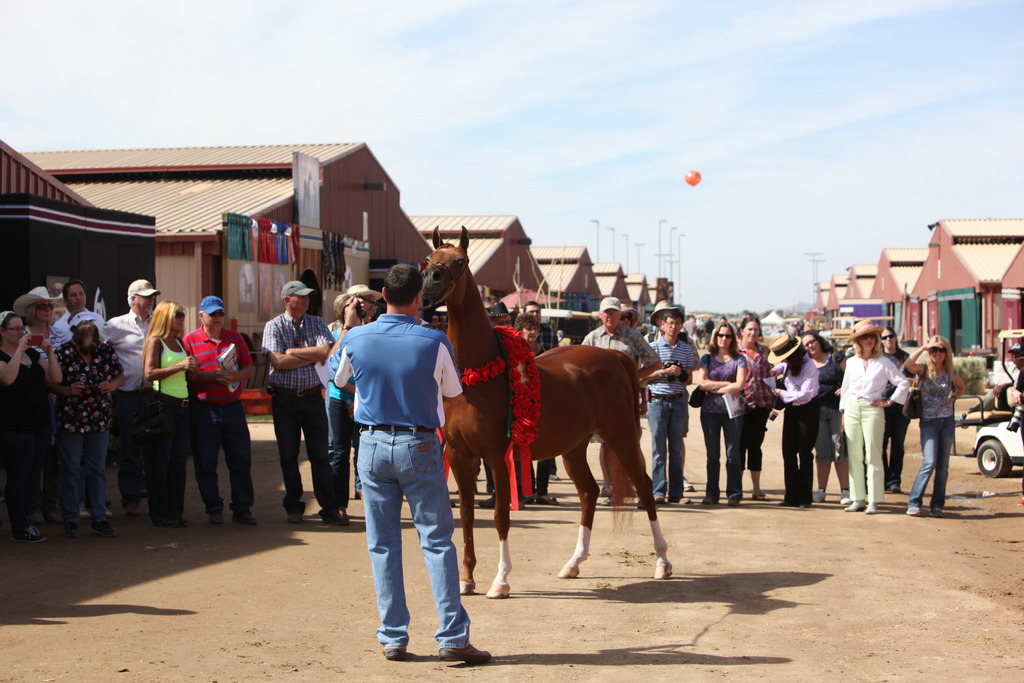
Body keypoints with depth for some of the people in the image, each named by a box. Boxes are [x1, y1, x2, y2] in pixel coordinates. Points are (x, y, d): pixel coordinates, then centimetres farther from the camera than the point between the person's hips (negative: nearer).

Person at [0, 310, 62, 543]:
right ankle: (19, 529, 3)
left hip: (40, 425, 7)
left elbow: (55, 378, 5)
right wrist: (19, 349, -23)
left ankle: (23, 522, 19)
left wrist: (49, 352, -6)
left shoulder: (33, 354, 13)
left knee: (30, 477, 11)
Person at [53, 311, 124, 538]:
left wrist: (112, 385, -13)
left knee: (98, 470, 8)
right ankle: (70, 521, 13)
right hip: (70, 420, -2)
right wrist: (66, 390, -22)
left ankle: (100, 519, 14)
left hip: (100, 419, 3)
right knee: (71, 471, 4)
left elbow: (120, 375, 8)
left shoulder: (106, 351, -3)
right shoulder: (63, 353, -10)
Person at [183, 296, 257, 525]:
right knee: (205, 462, 2)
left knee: (241, 459, 3)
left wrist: (235, 376, -10)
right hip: (204, 409, -3)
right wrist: (211, 376, -19)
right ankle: (214, 508, 13)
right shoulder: (190, 341, 1)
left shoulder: (235, 338, 13)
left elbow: (248, 368, 10)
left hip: (233, 406, 3)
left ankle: (242, 508, 10)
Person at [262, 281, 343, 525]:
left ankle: (329, 508, 5)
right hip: (284, 398, -1)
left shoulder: (317, 323, 7)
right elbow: (278, 362, -13)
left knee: (320, 454, 2)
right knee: (288, 455, 6)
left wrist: (292, 352, -11)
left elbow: (326, 351, -10)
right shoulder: (274, 326, 0)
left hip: (313, 396, 1)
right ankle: (294, 507, 17)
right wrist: (314, 356, -8)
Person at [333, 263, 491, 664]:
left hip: (373, 445, 3)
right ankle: (452, 637, 1)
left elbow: (339, 380, 15)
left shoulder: (355, 340, -4)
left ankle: (393, 638, 12)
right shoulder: (434, 342, -12)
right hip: (420, 446, -2)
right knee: (437, 541, 2)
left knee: (382, 545, 9)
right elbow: (453, 391, 3)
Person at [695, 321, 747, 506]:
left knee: (732, 453, -2)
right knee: (712, 454, 4)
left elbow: (739, 385, -8)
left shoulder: (739, 359, 5)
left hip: (732, 410, -1)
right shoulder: (707, 358, 9)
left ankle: (734, 494, 3)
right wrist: (727, 384, -6)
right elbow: (701, 382, -5)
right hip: (710, 410, 1)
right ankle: (711, 494, 9)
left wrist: (715, 389, -5)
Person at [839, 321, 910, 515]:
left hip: (872, 410, -4)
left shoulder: (883, 362, 1)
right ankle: (858, 499, 9)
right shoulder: (851, 362, 12)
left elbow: (904, 383, 0)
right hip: (852, 409, 4)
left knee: (873, 457, -5)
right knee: (854, 456, 4)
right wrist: (843, 412, 11)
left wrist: (890, 401, -4)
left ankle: (874, 500, -3)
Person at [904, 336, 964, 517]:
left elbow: (961, 388, 25)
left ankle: (937, 505, 13)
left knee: (943, 466, 4)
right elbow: (909, 364, -26)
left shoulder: (951, 373, 6)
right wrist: (923, 347, -20)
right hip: (928, 421, -4)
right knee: (929, 463, -16)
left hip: (947, 421, 4)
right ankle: (913, 502, -9)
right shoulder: (923, 369, -4)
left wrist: (953, 398, 6)